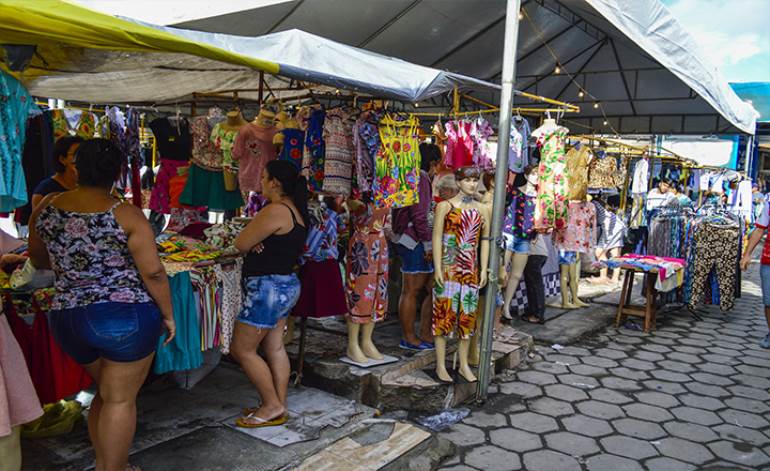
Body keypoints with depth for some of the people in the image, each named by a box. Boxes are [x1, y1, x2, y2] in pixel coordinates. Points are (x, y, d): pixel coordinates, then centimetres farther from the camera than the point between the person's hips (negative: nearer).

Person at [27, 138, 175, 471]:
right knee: (120, 399, 9)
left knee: (106, 392, 24)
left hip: (66, 319, 6)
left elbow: (38, 260, 15)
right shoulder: (125, 214, -13)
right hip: (125, 316, -5)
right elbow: (153, 272, -14)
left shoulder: (46, 207, 1)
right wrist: (168, 315, -1)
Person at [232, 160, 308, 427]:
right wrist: (257, 242, -9)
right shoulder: (296, 210, 11)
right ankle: (279, 406, 23)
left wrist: (252, 242, 5)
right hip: (286, 284, 10)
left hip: (268, 287, -10)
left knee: (242, 349, 2)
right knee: (275, 348, 15)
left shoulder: (275, 210, -21)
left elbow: (241, 244, -15)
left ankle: (272, 406, 10)